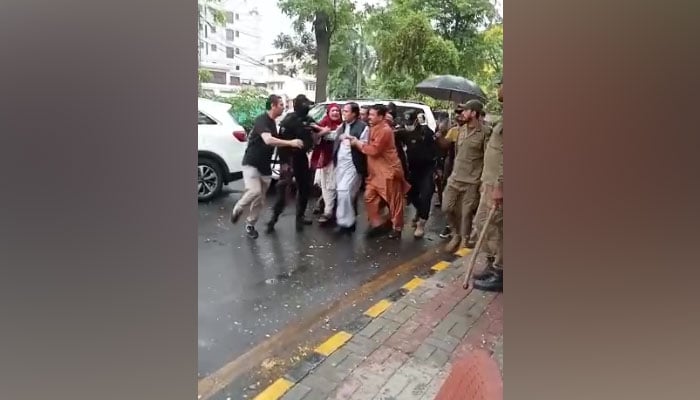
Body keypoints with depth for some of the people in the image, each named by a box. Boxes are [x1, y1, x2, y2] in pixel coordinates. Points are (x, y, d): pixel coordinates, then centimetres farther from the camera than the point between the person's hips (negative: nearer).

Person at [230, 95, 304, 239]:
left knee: (260, 200, 7)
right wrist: (290, 142, -35)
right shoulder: (261, 119, -16)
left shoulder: (273, 122, 11)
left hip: (265, 166, 8)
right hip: (251, 163, -8)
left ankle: (250, 225, 22)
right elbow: (268, 140, -33)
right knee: (254, 192, -25)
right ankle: (237, 209, 3)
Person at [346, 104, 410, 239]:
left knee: (394, 200, 2)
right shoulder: (375, 128, 13)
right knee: (369, 196, 7)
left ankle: (397, 227, 14)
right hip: (376, 171, 10)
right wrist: (356, 140, 1)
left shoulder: (385, 130, -19)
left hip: (388, 170, -10)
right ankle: (377, 223, 17)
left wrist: (358, 143, -12)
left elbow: (374, 150, -23)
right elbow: (370, 147, 14)